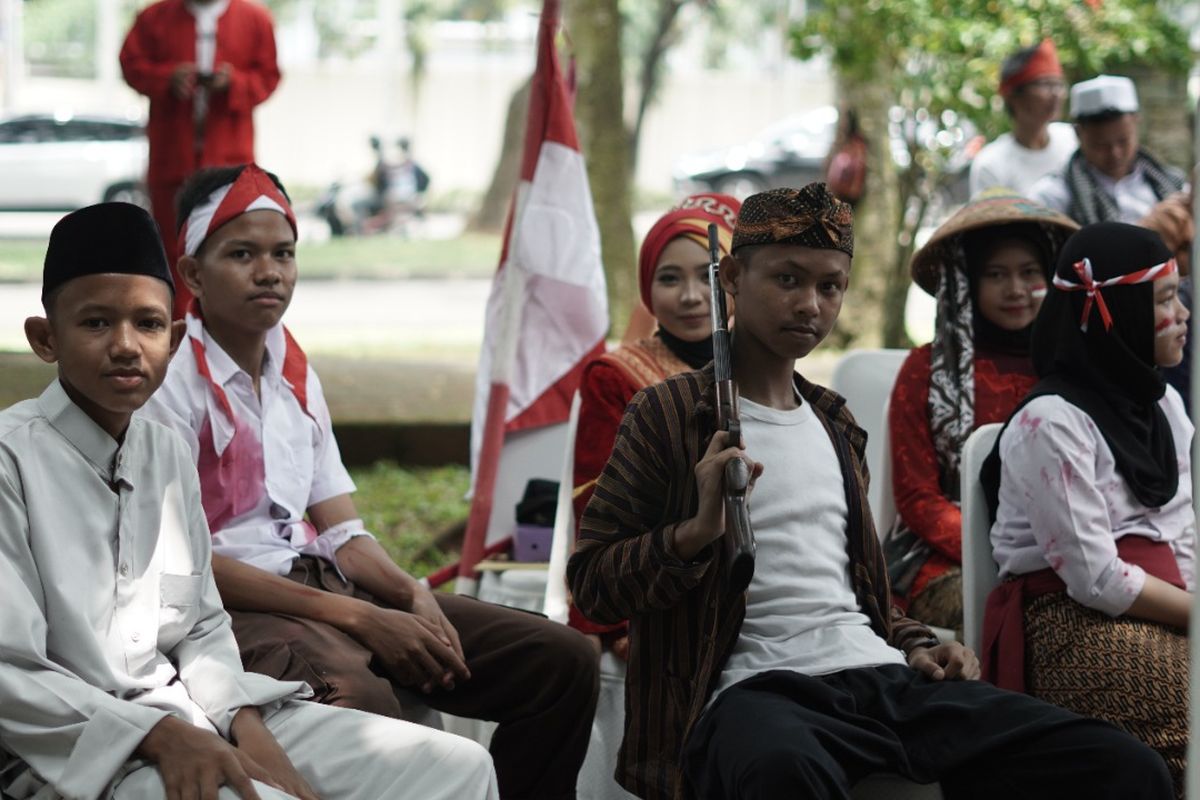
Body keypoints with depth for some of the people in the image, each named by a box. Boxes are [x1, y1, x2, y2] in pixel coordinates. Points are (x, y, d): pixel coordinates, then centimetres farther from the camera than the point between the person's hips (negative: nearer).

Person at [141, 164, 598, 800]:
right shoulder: (171, 378, -7)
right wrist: (355, 617, -17)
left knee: (561, 659, -3)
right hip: (230, 605, -8)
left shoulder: (295, 376, 17)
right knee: (361, 698, -41)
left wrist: (414, 596, -6)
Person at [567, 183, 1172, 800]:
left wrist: (914, 646, 15)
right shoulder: (667, 415, 4)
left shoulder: (834, 424, 24)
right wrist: (697, 529, -15)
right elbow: (590, 582, 1)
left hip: (882, 676, 6)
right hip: (758, 685, -6)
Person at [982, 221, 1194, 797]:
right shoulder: (1051, 422, -9)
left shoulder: (1165, 406, 16)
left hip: (1162, 612, 7)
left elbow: (1185, 543, 11)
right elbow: (1096, 580, -13)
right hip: (1072, 623, -7)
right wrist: (1194, 612, -10)